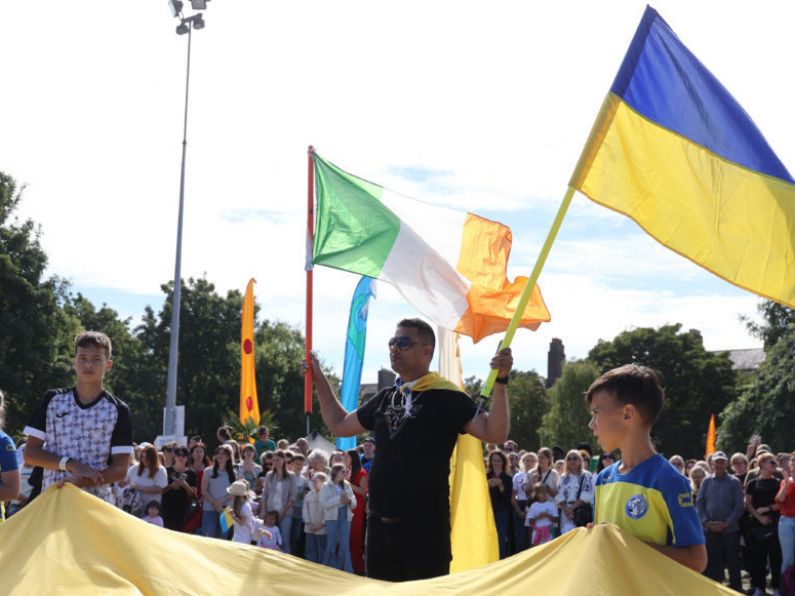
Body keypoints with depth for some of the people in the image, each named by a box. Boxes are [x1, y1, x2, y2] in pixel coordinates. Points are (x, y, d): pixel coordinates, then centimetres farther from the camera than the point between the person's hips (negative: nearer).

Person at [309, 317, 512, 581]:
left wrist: (500, 382, -30)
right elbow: (340, 426, 25)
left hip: (425, 529, -7)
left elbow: (494, 434, -19)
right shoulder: (385, 398, 13)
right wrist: (319, 380, 22)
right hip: (380, 526, 7)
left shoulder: (446, 397, -9)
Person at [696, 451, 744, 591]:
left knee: (732, 561, 4)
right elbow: (699, 503, 4)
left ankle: (736, 589, 13)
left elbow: (739, 505, -5)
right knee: (712, 561, 8)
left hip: (730, 529, -2)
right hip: (709, 529, 2)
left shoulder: (734, 482, -1)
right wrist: (706, 521, -8)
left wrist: (727, 523, -14)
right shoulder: (707, 481, 6)